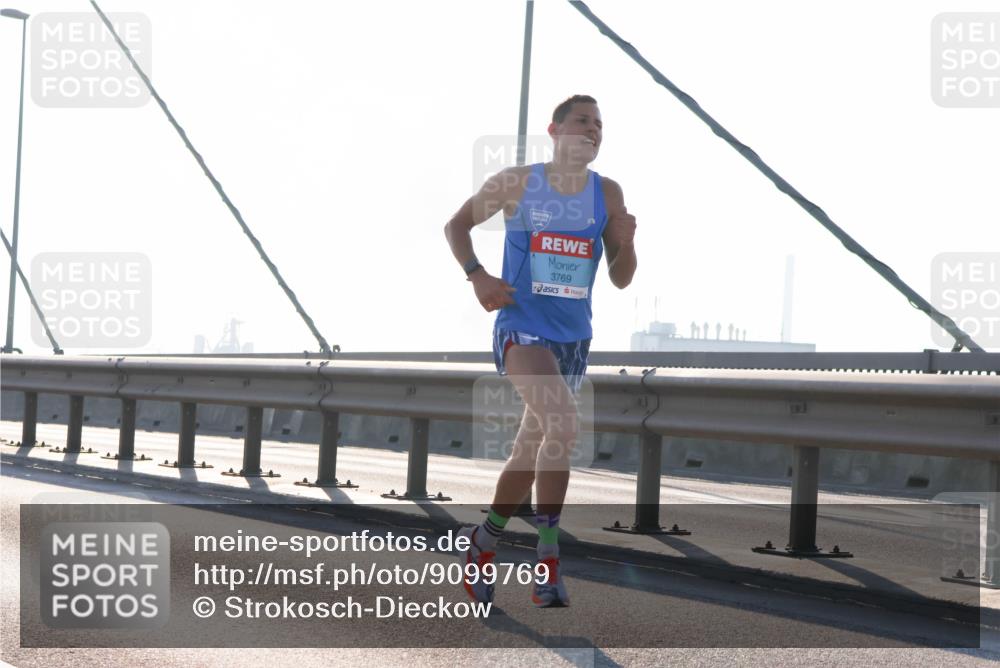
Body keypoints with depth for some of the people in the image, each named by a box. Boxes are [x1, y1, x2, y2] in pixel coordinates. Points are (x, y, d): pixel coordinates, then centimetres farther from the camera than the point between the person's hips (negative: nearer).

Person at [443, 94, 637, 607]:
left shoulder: (608, 194, 5)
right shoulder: (516, 183, -3)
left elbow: (621, 281, 6)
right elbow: (456, 226, 9)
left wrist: (626, 244, -15)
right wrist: (477, 275, -8)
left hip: (574, 337, 5)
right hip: (522, 327, -5)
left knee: (529, 452, 13)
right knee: (563, 423, -27)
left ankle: (482, 545, 34)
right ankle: (548, 564, -20)